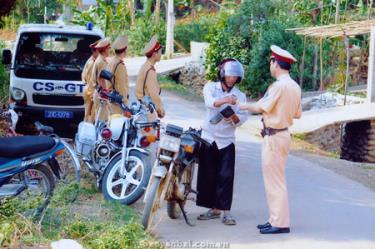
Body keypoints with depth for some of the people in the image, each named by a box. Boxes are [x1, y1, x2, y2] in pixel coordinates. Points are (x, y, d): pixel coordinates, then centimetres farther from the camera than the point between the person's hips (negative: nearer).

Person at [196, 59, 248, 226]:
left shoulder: (240, 96, 6)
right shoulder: (210, 87, 3)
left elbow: (240, 120, -2)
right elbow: (210, 102, -19)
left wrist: (233, 116, -25)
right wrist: (225, 100, -38)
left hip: (226, 140, 0)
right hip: (208, 137, 1)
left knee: (226, 176, -8)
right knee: (207, 175, 3)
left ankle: (226, 211, -5)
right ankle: (214, 208, 13)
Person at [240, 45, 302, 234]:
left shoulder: (279, 85, -19)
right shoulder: (295, 86, 9)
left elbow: (261, 107, -16)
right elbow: (297, 114, 14)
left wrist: (245, 106, 1)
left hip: (274, 136, -10)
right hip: (284, 132, 10)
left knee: (274, 179, -4)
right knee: (275, 178, 17)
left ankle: (280, 223, 0)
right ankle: (276, 219, 23)